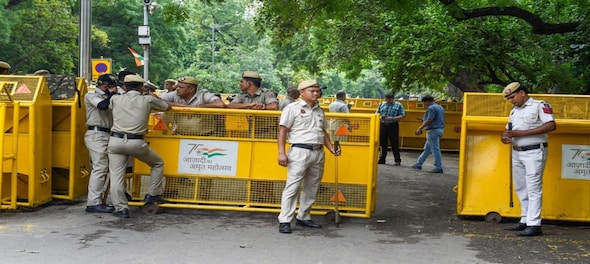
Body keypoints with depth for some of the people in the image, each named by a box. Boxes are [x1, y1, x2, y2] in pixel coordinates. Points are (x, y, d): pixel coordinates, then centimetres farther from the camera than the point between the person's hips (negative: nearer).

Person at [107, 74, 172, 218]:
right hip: (136, 143, -1)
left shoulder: (116, 99, 8)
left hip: (116, 140, 1)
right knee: (158, 163, 22)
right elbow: (168, 106, 19)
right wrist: (155, 98, 37)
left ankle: (121, 208, 2)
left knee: (116, 176, 6)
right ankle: (153, 194, 23)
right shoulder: (148, 100, 4)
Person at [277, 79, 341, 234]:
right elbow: (283, 131, -6)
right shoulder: (293, 108, -2)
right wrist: (281, 153, -13)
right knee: (292, 186, -8)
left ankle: (304, 218, 23)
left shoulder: (319, 111, 18)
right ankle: (284, 221, -5)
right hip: (300, 151, -7)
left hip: (318, 153, 7)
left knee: (311, 188, 11)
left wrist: (332, 149, 12)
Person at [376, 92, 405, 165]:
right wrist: (380, 117, -7)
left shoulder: (398, 105, 1)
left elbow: (402, 115, -4)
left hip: (393, 126, -4)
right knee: (382, 143, 6)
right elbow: (377, 113, 16)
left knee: (394, 143, -3)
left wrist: (392, 118, -15)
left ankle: (397, 160, 3)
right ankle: (382, 159, 15)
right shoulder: (382, 104, 12)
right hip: (383, 125, 4)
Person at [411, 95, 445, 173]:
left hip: (433, 131, -10)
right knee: (427, 149, 14)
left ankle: (439, 168, -4)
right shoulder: (440, 107, 16)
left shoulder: (431, 108, -14)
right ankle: (419, 164, 21)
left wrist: (420, 128, -17)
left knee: (435, 149, -6)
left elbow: (429, 120, -21)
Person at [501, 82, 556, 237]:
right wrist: (505, 137, -3)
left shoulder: (540, 106, -6)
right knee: (521, 188, 10)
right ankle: (524, 221, 18)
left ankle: (534, 225, -9)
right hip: (516, 153, 8)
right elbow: (509, 130, 24)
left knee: (533, 188, -9)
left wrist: (521, 133, -21)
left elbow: (551, 125, -18)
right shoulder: (514, 111, 18)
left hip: (534, 152, -8)